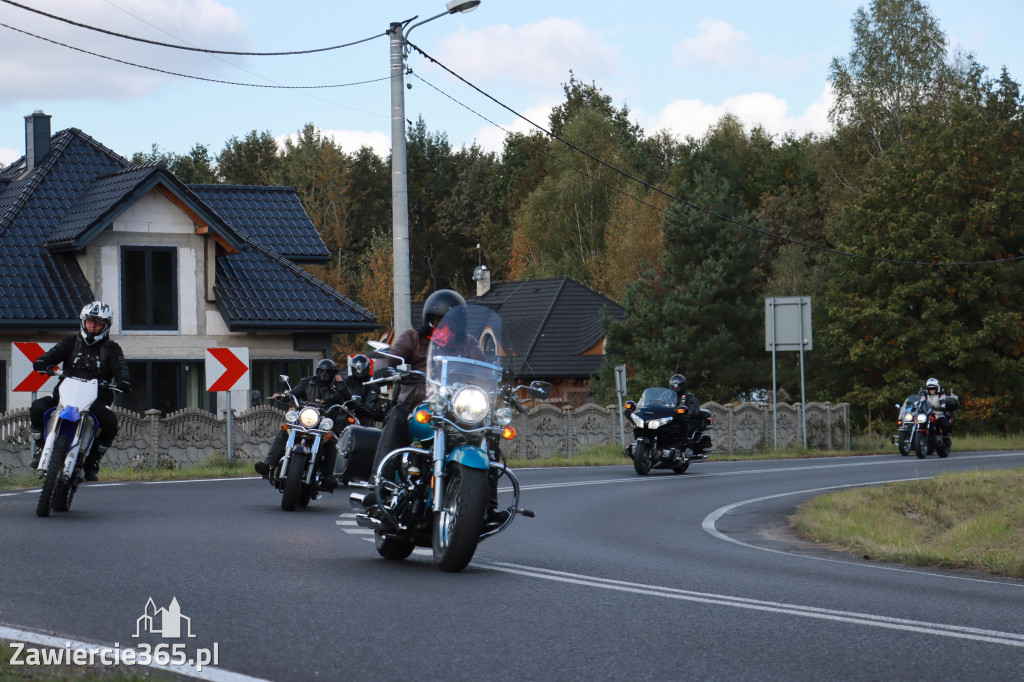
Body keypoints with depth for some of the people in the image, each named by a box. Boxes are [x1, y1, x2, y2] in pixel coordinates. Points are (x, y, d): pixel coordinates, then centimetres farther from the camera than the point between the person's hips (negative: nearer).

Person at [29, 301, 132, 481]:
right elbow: (54, 353, 0)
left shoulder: (112, 349, 11)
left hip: (96, 400, -1)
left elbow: (121, 368, -4)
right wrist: (42, 362, -25)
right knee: (37, 407, -25)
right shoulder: (71, 342, 15)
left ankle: (92, 461, -8)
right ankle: (41, 448, -4)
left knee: (110, 422, -31)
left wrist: (124, 382, -28)